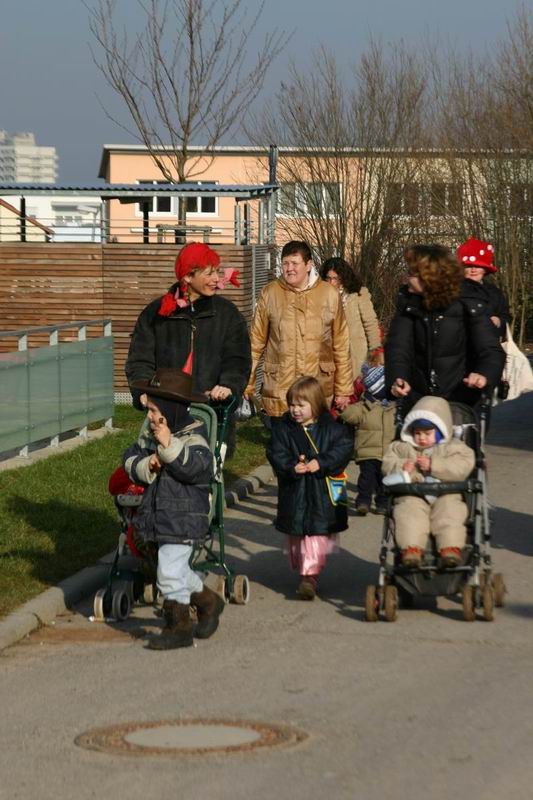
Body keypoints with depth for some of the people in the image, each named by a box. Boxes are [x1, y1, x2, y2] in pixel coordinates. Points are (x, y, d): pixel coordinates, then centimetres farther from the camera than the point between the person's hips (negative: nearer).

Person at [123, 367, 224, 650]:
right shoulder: (151, 437, 10)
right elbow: (130, 459, 6)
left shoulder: (193, 437, -14)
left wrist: (169, 446, -36)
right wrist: (146, 466, -14)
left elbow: (195, 467, -29)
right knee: (177, 571, 21)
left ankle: (178, 628, 1)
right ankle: (207, 601, 42)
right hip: (160, 519, 9)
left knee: (170, 572, -9)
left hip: (182, 520, -9)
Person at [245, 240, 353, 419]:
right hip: (278, 391, 0)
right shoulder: (270, 293, 2)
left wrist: (343, 389, 8)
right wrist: (247, 385, 3)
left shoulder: (330, 295, 3)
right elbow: (256, 343, 6)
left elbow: (341, 346, 8)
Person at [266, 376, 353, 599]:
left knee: (317, 533, -8)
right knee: (295, 535, 13)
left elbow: (343, 449, -9)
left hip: (322, 492, -3)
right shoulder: (283, 429, 1)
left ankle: (310, 575, -11)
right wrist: (292, 467, -23)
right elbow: (276, 454, -6)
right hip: (294, 491, 3)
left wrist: (321, 463, -21)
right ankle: (300, 568, 30)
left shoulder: (332, 428, -2)